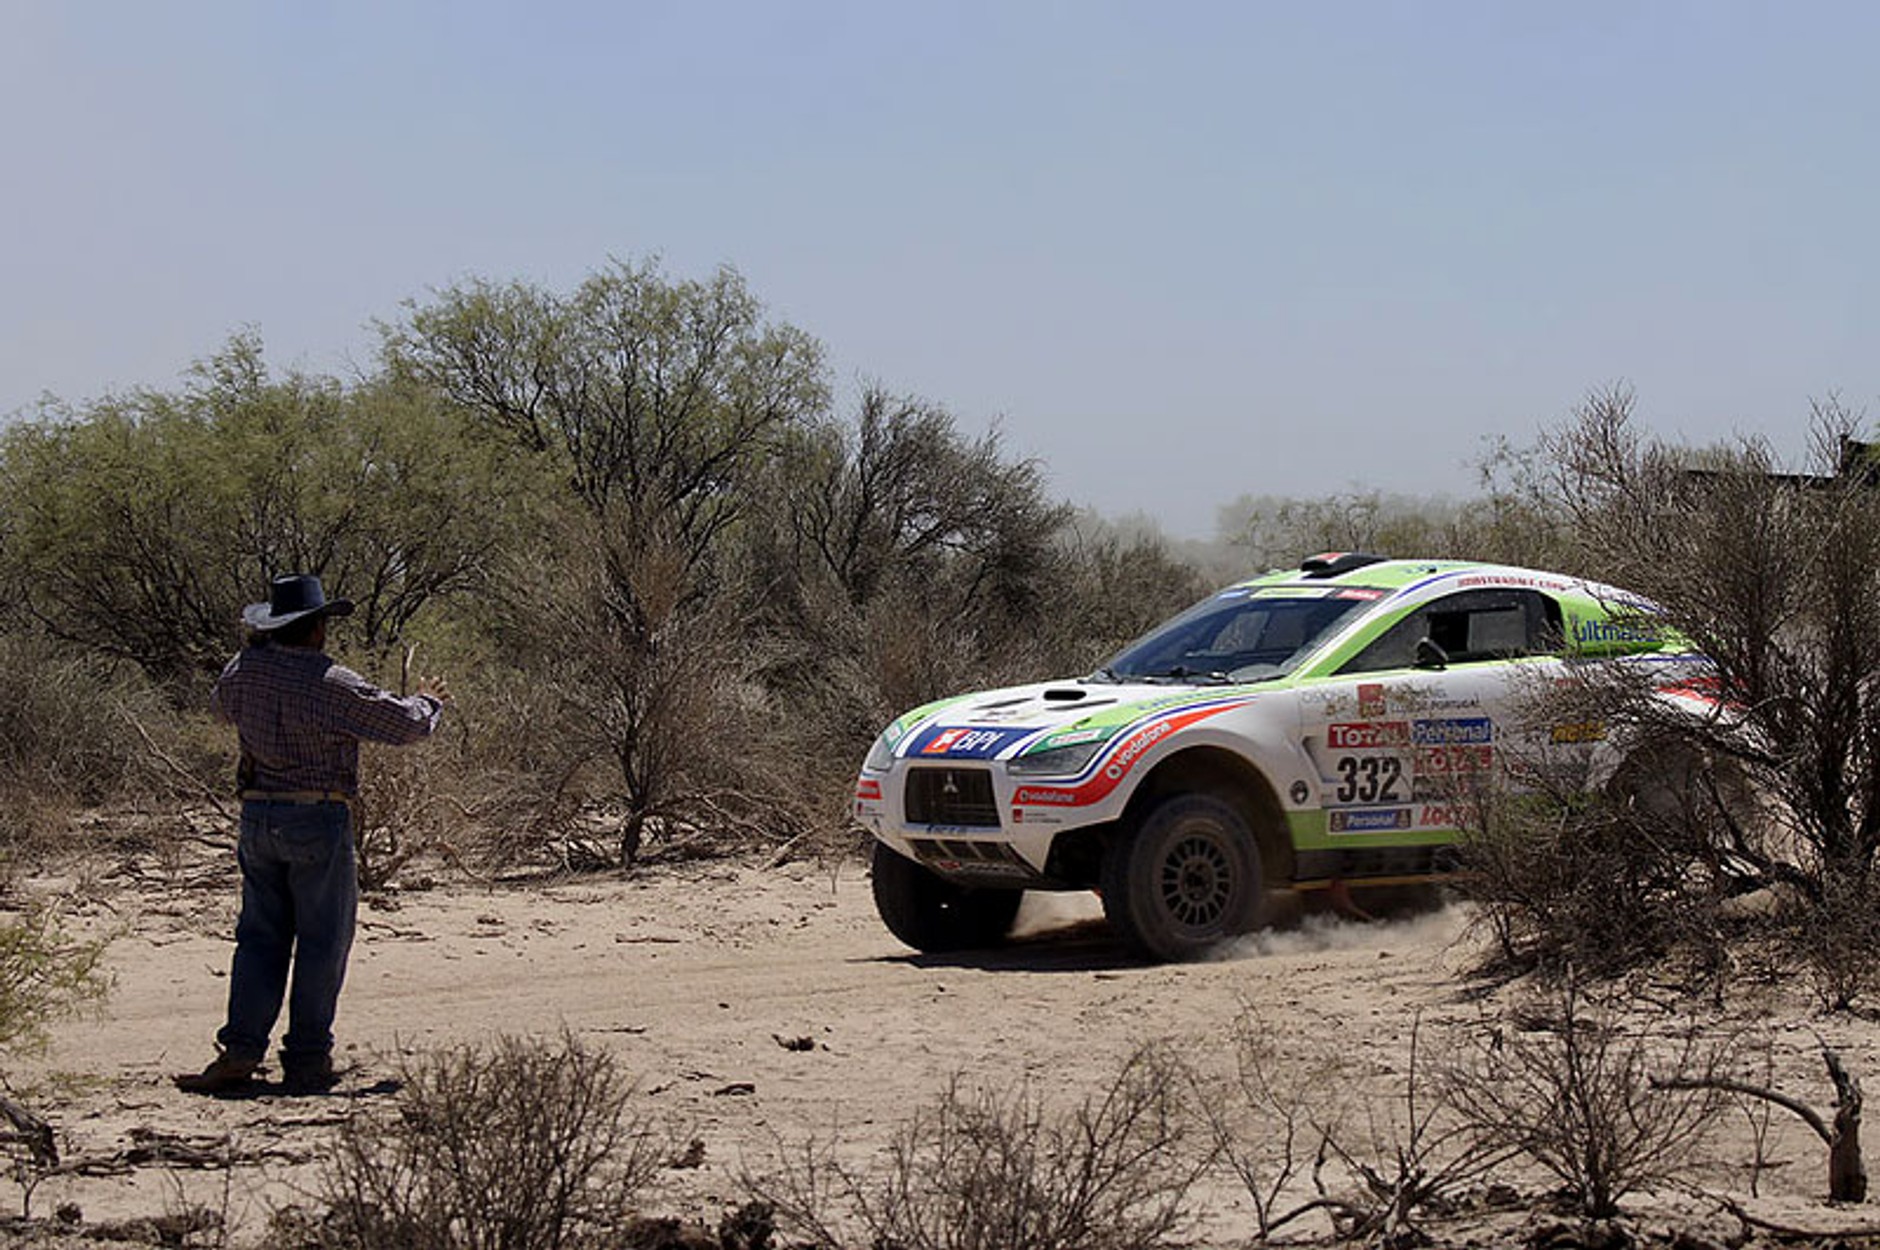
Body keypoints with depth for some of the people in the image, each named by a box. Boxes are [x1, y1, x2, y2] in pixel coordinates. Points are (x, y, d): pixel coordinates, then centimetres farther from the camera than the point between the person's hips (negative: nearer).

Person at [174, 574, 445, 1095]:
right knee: (322, 940, 4)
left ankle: (240, 1051, 2)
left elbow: (220, 705, 26)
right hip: (318, 818, -5)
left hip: (257, 817, 6)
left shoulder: (244, 670, 2)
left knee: (260, 935, 12)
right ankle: (306, 1061, 6)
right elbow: (404, 724, -7)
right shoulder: (332, 684, -14)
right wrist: (430, 703, 15)